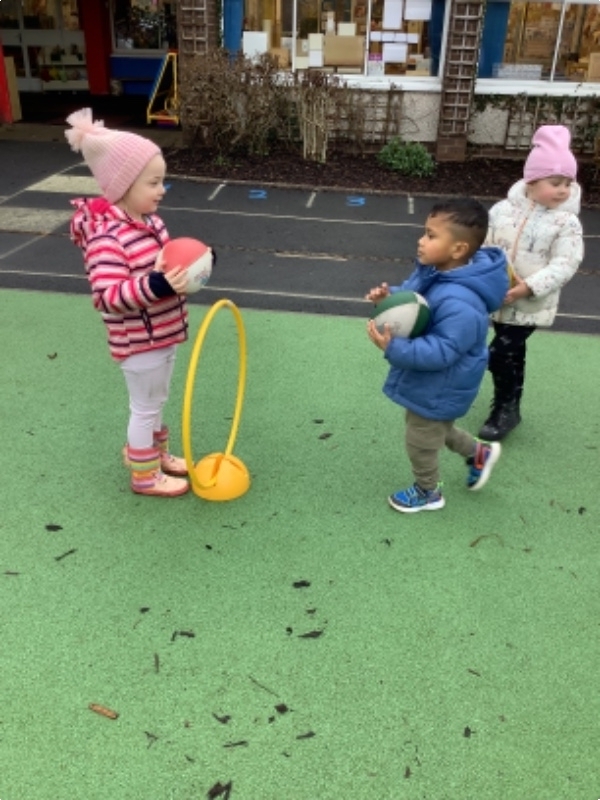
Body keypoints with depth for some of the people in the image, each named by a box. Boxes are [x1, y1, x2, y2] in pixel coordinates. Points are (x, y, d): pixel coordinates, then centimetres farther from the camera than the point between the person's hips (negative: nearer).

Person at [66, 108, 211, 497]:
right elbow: (108, 298, -31)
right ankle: (145, 476, 26)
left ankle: (158, 454, 46)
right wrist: (156, 287, -42)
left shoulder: (150, 220, 2)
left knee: (157, 402, 25)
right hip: (139, 344, -9)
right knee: (145, 408, 7)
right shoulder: (107, 238, -26)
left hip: (164, 334, 9)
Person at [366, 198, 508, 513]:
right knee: (435, 427, 33)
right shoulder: (432, 270, -8)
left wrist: (393, 348, -42)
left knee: (420, 442, 14)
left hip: (439, 389, -9)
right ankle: (479, 452, 54)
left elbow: (441, 352, -37)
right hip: (429, 382, 10)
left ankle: (427, 493, 43)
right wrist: (388, 296, -11)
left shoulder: (459, 303, -38)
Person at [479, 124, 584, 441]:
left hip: (531, 304, -3)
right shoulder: (504, 209, -3)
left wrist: (529, 287, -26)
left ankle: (505, 409, 11)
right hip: (497, 297, 4)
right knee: (512, 353, 17)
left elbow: (565, 264, -15)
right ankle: (510, 407, 35)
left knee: (500, 353, -10)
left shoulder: (566, 222, -10)